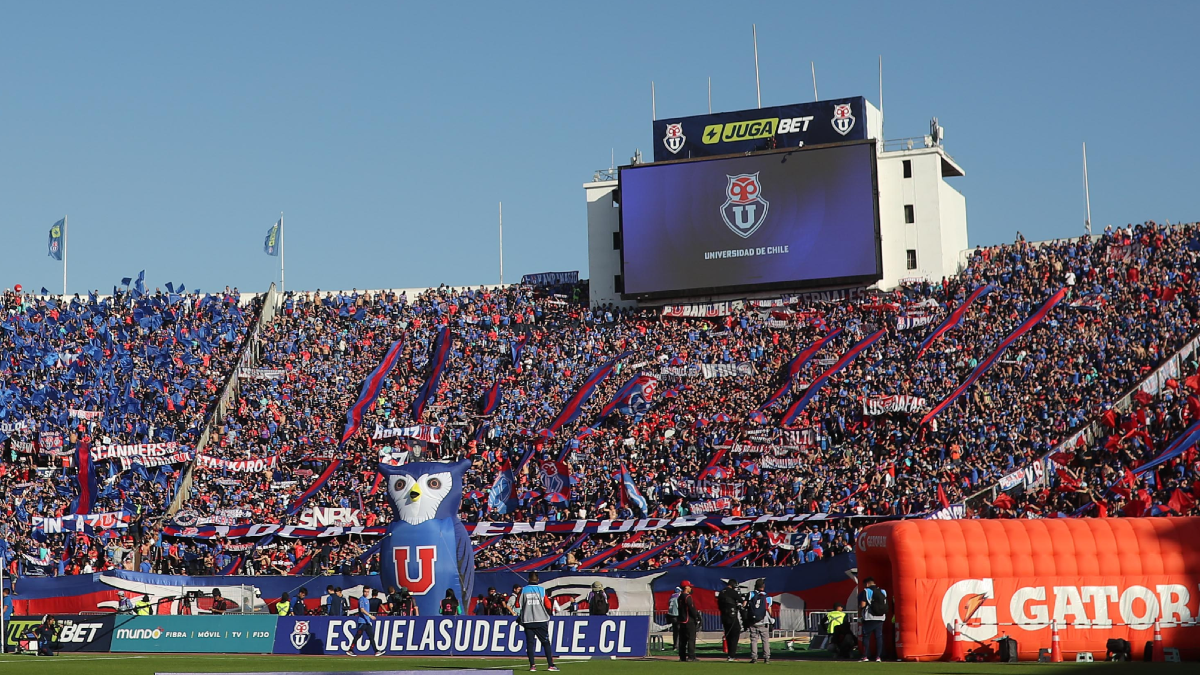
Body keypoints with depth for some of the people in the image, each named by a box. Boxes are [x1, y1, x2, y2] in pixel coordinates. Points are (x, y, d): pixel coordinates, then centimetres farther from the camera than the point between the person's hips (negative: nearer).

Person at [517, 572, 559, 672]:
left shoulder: (523, 590, 1)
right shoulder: (542, 590, -1)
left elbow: (519, 605, 1)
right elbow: (548, 605, -3)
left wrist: (519, 618, 17)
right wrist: (547, 615, 16)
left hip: (527, 621, 1)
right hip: (541, 621, -1)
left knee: (529, 643, 5)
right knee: (546, 643, 4)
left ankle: (532, 665, -2)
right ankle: (550, 665, 0)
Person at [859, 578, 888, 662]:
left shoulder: (866, 591, -6)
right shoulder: (883, 592, 11)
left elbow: (862, 605, -14)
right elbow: (886, 605, 11)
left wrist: (859, 611, 4)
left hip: (869, 618, -4)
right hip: (881, 618, 4)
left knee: (866, 637, 3)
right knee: (879, 637, 7)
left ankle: (865, 656, -1)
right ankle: (878, 656, 4)